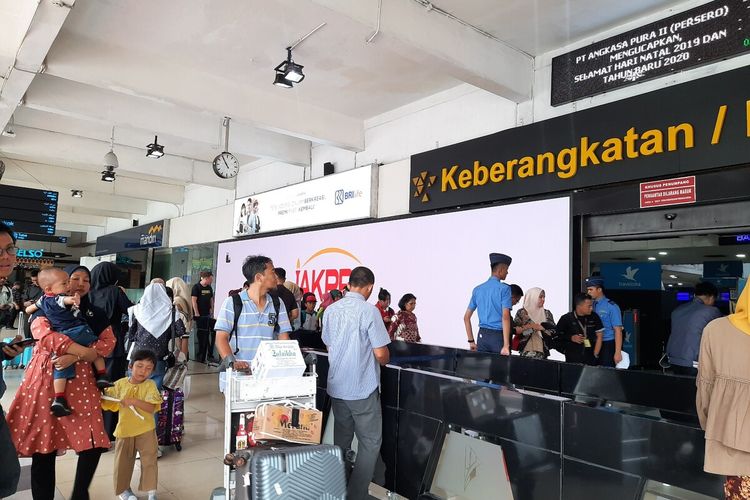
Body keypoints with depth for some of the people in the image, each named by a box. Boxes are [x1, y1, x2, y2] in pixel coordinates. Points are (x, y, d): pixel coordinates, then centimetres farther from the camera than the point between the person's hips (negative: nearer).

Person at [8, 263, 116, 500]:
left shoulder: (96, 314, 14)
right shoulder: (45, 308, 7)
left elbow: (108, 342, 0)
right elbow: (43, 334, -13)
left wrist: (74, 357, -15)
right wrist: (84, 351, -17)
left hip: (80, 381, 2)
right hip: (46, 379, -2)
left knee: (93, 443, -4)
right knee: (43, 449, 1)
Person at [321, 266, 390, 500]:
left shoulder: (331, 310, 2)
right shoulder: (369, 310, -16)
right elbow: (381, 353, -15)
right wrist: (384, 361, 7)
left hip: (336, 386, 6)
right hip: (362, 389, -6)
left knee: (341, 441, 18)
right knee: (370, 443, 7)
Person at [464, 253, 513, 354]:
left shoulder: (477, 289, 11)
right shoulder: (504, 289, -6)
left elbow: (466, 317, 11)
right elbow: (505, 317, -15)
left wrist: (471, 341, 15)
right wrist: (506, 346, -18)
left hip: (482, 335, 5)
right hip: (498, 335, -5)